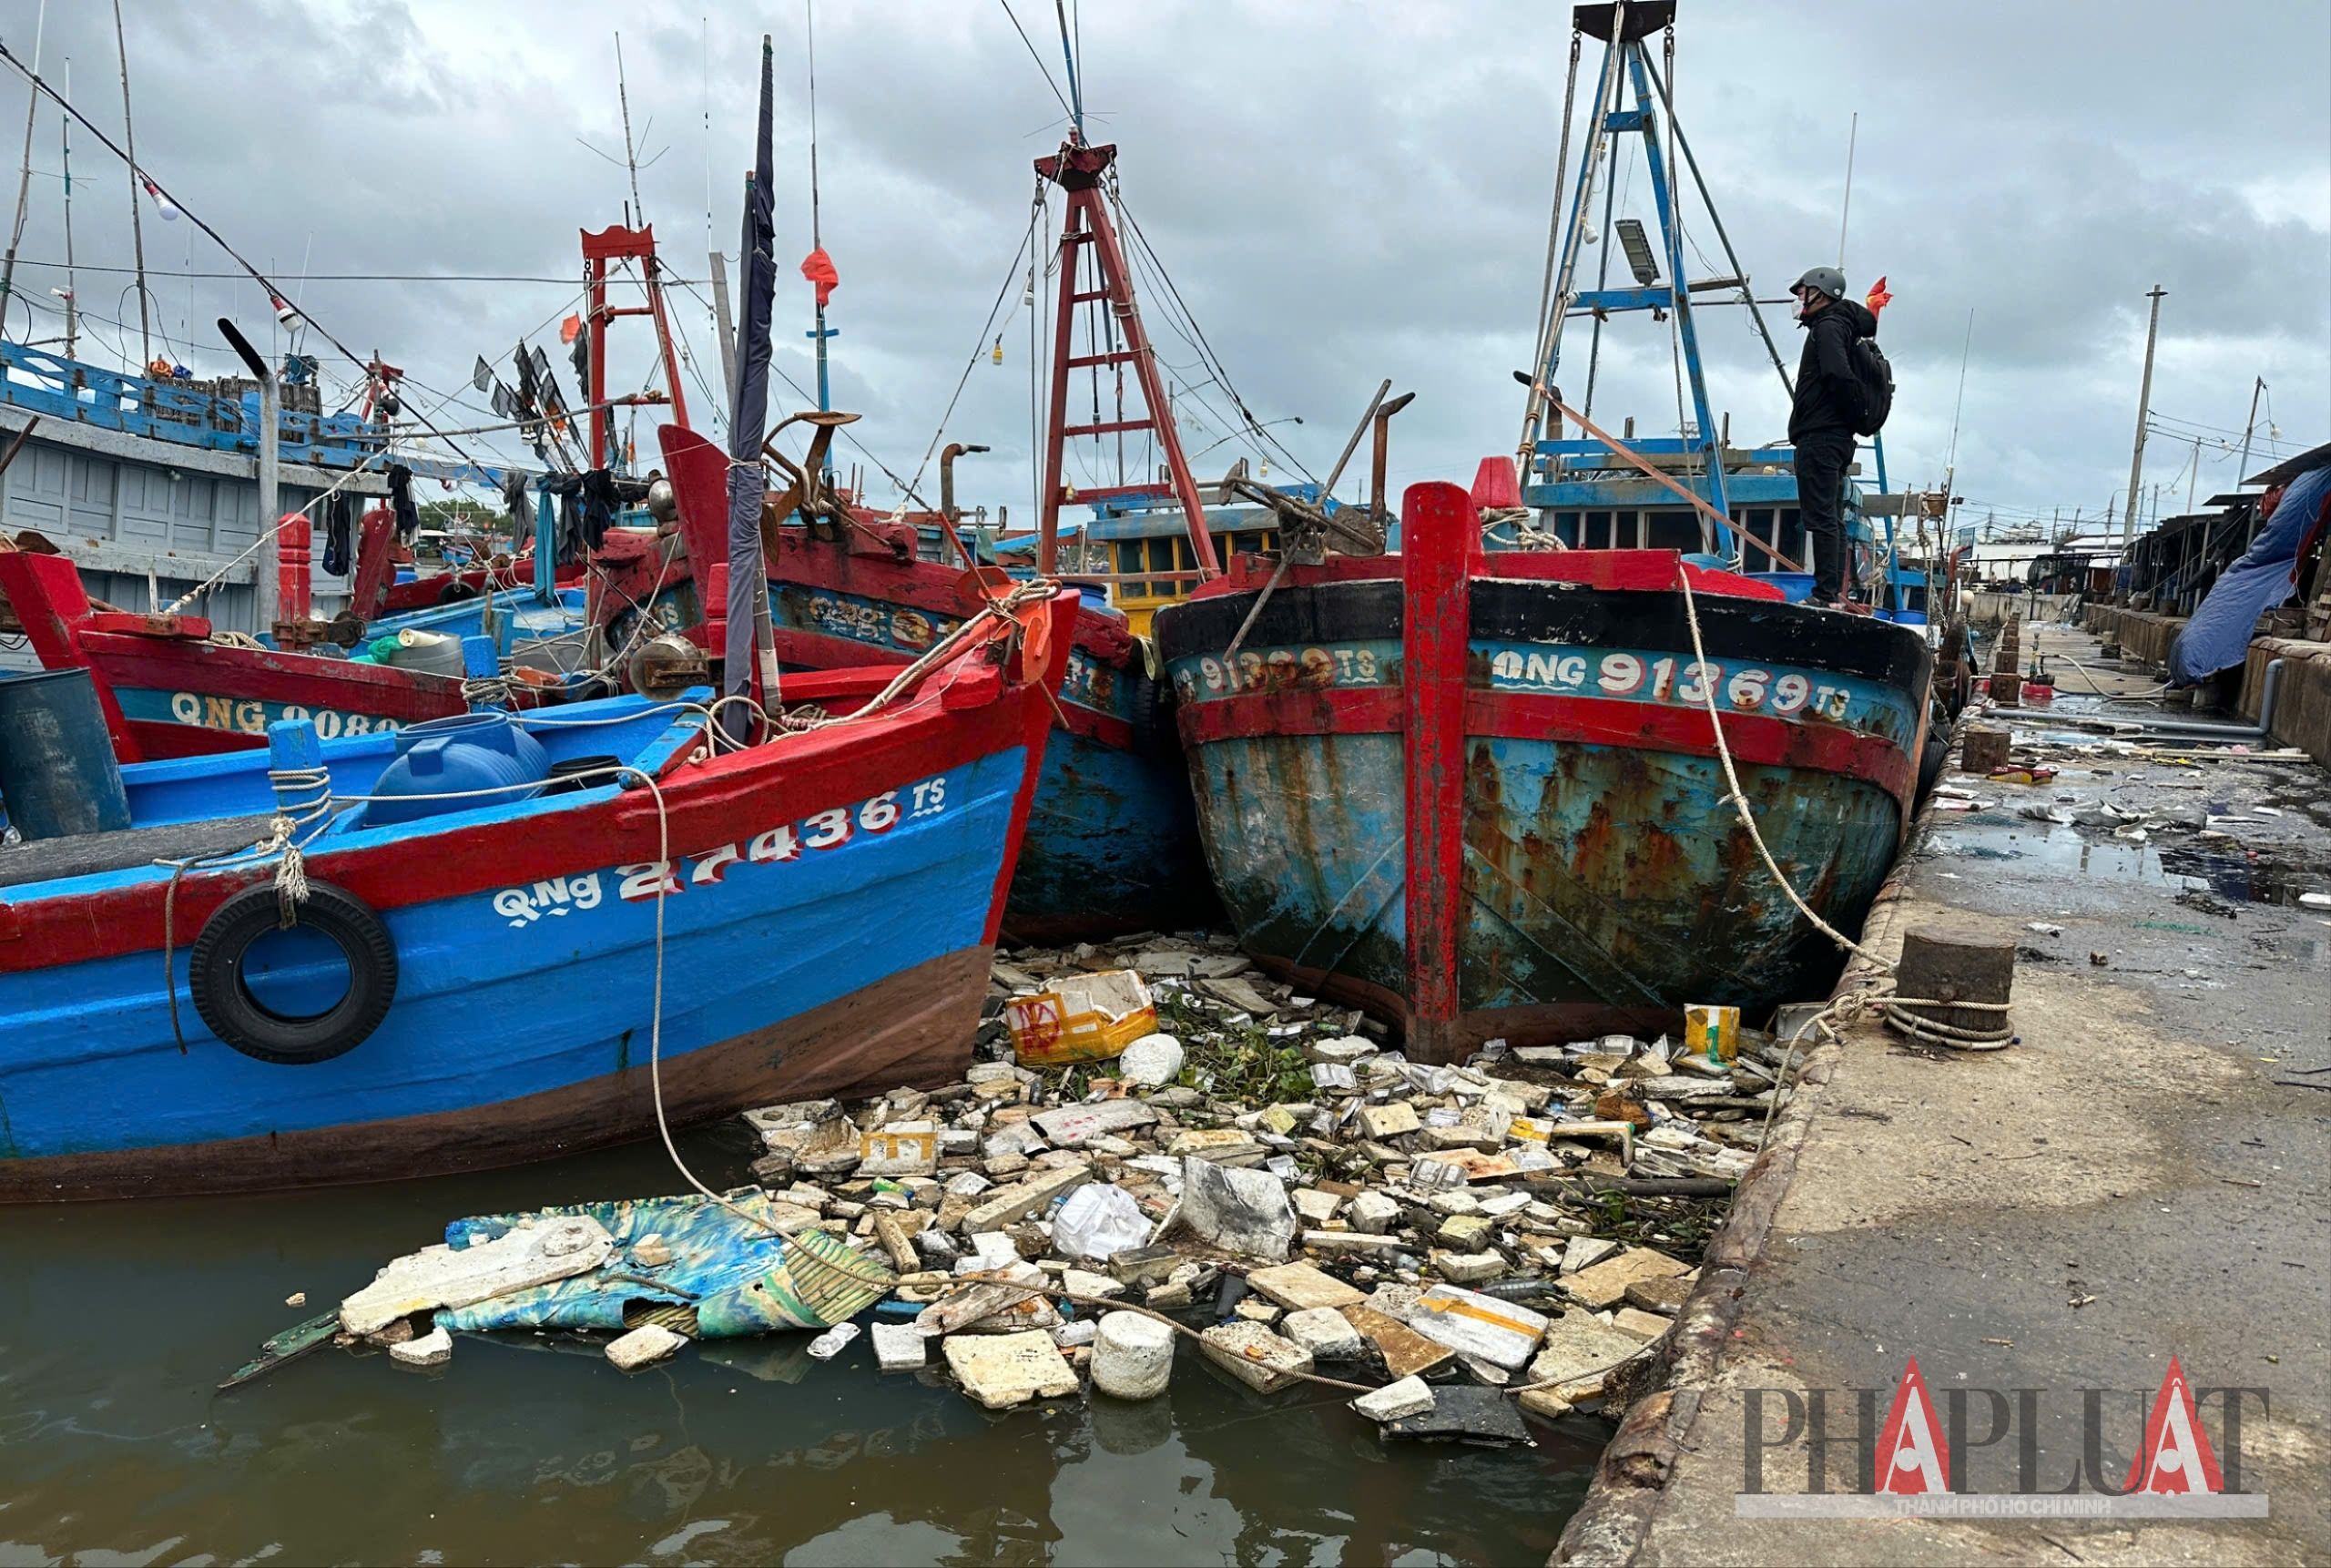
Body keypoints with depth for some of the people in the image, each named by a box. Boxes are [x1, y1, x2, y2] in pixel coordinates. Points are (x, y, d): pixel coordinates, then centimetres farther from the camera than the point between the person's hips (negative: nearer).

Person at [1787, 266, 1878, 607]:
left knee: (1821, 517, -13)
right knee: (1832, 517, 12)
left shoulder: (1828, 327, -8)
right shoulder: (1844, 324, 22)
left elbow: (1838, 375, -24)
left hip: (1819, 436, -11)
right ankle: (1835, 592, 16)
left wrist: (1854, 410, -11)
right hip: (1837, 436, 11)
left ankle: (1827, 595, -16)